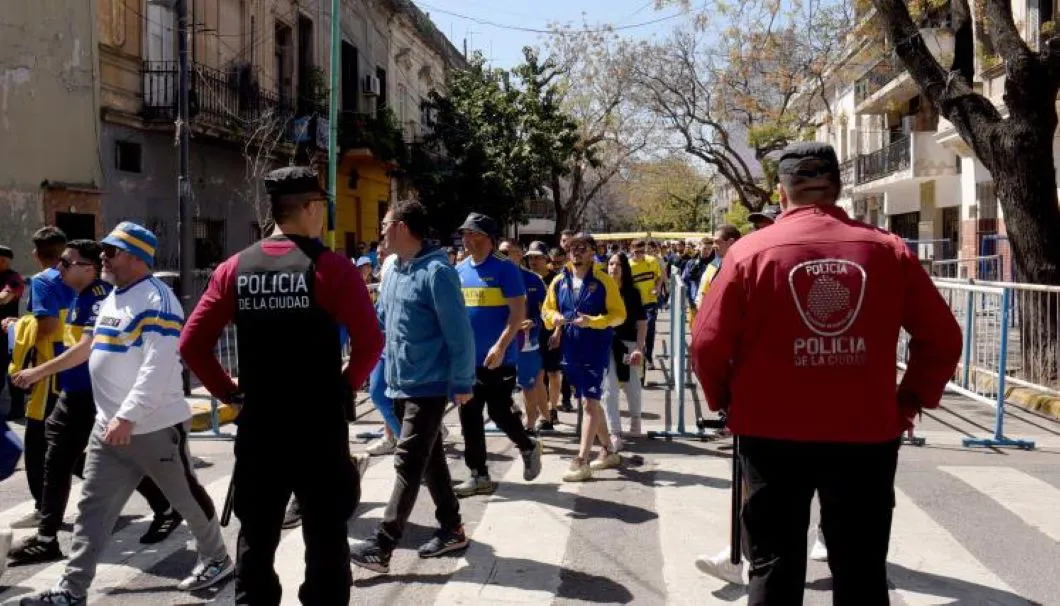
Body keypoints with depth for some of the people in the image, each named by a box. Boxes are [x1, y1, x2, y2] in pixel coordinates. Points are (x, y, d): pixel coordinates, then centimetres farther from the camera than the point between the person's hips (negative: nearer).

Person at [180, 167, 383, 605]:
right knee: (326, 539, 8)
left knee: (255, 539, 15)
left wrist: (230, 393, 8)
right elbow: (370, 341, -16)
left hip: (258, 426, 4)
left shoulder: (234, 269, 2)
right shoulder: (330, 266, -10)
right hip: (320, 426, -3)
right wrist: (347, 384, 0)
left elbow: (191, 344, 1)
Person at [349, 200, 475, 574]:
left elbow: (458, 331, -17)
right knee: (429, 460, 16)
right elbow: (378, 319, 17)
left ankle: (382, 547, -6)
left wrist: (462, 382, -16)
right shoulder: (393, 272, 10)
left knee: (408, 465, -7)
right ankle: (452, 529, 28)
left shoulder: (436, 272, -16)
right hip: (401, 384, 9)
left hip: (429, 386, -9)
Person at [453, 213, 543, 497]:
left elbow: (518, 312, -13)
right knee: (469, 417, 7)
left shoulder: (504, 268, -9)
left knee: (499, 413, -2)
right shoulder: (459, 270, 8)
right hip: (466, 357, 6)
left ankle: (528, 447, 27)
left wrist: (500, 346, -22)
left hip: (498, 358, -6)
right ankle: (479, 475, 17)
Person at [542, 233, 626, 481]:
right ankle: (609, 452, 31)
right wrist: (555, 317, -8)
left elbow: (619, 314, -7)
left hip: (596, 350, -6)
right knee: (591, 402, 16)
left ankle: (582, 462, -9)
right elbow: (547, 310, 15)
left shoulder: (604, 282, -7)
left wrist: (593, 321, -21)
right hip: (570, 350, 6)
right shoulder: (559, 282, 7)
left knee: (591, 403, -9)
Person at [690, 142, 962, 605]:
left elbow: (708, 343, -8)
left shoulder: (750, 251, -7)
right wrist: (913, 398, 14)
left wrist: (725, 401, 9)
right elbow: (943, 338, 1)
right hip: (866, 432, 2)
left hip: (772, 432, -1)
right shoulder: (888, 250, -2)